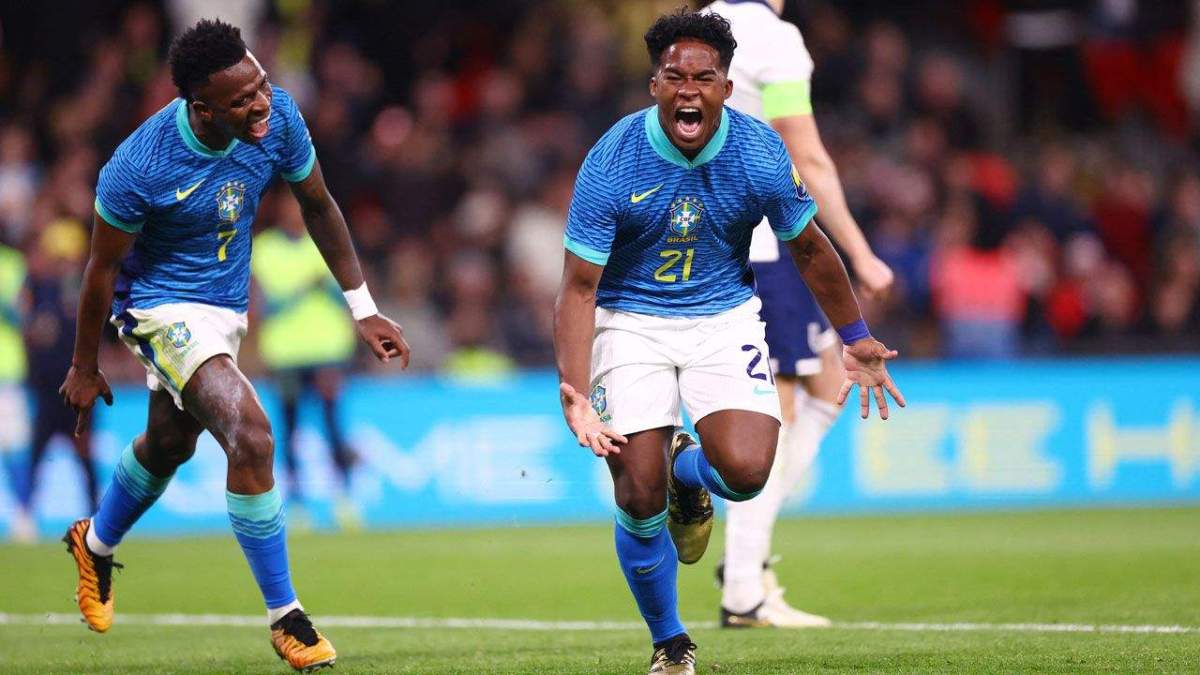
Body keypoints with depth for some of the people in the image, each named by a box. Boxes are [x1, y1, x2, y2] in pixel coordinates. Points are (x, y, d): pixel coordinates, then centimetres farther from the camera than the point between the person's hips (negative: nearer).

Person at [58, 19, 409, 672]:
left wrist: (362, 308, 2)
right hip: (161, 306, -7)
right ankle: (284, 616, -11)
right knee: (250, 434, -24)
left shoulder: (278, 117, -19)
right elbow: (102, 268, -15)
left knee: (170, 443, 27)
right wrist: (84, 368, -4)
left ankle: (94, 544, 56)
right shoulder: (138, 168, -31)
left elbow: (317, 206, -1)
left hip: (226, 307, 7)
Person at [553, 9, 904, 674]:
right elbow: (579, 288, -16)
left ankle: (688, 469, 18)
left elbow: (809, 249, 4)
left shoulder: (761, 155, -15)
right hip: (631, 320, -1)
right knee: (639, 501, -9)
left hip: (724, 315, 1)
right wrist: (574, 393, -28)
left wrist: (856, 339, 12)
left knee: (745, 471, -22)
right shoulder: (611, 163, -20)